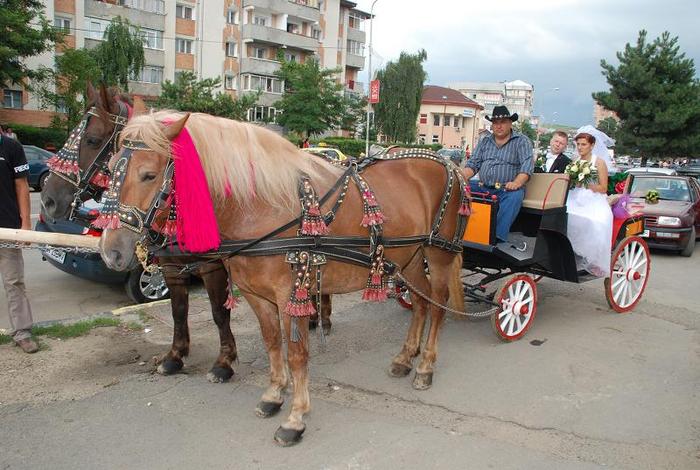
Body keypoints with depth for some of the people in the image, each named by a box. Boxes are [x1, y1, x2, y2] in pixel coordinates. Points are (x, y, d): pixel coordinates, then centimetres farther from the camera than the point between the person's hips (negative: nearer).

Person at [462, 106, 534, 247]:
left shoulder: (522, 141, 4)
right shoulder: (484, 141, 18)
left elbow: (527, 164, -10)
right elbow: (473, 163, 13)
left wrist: (517, 183, -29)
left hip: (507, 189, -4)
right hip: (483, 187, 4)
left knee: (515, 196, -38)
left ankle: (498, 238, -43)